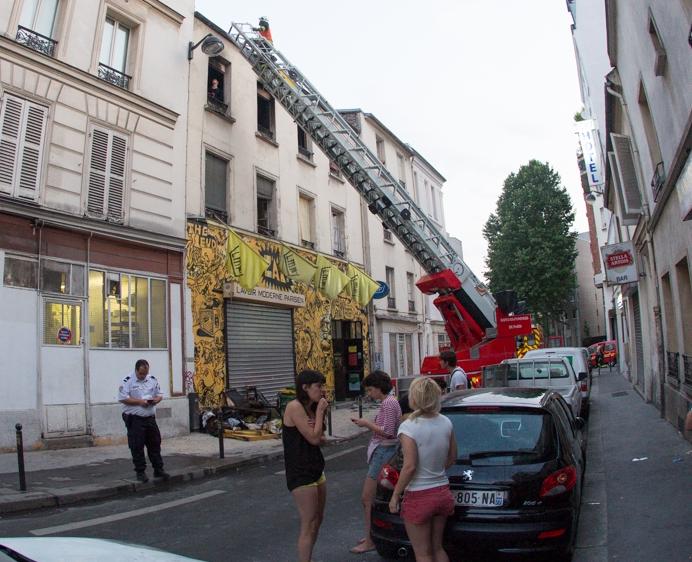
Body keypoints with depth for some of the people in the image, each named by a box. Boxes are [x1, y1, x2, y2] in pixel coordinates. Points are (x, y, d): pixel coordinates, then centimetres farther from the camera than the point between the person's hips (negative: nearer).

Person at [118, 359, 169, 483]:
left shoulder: (152, 379, 7)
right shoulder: (128, 381, -9)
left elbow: (159, 394, 15)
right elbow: (122, 398, -15)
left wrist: (157, 399, -8)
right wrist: (139, 401, -20)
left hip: (150, 418, 5)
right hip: (134, 419, -5)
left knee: (155, 444, 10)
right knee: (137, 447, 1)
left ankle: (158, 469, 19)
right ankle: (140, 472, 12)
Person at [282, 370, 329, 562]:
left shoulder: (310, 408, 10)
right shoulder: (294, 407, -17)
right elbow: (313, 438, -19)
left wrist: (319, 434, -9)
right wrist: (320, 411, -12)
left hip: (316, 469, 9)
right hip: (300, 473, -9)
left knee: (318, 520, 14)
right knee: (308, 525, -6)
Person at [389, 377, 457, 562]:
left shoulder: (408, 427, -20)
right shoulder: (446, 423, -2)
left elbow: (410, 467, -22)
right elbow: (452, 457, 8)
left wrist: (395, 496, -11)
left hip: (418, 498, -6)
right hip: (443, 493, 6)